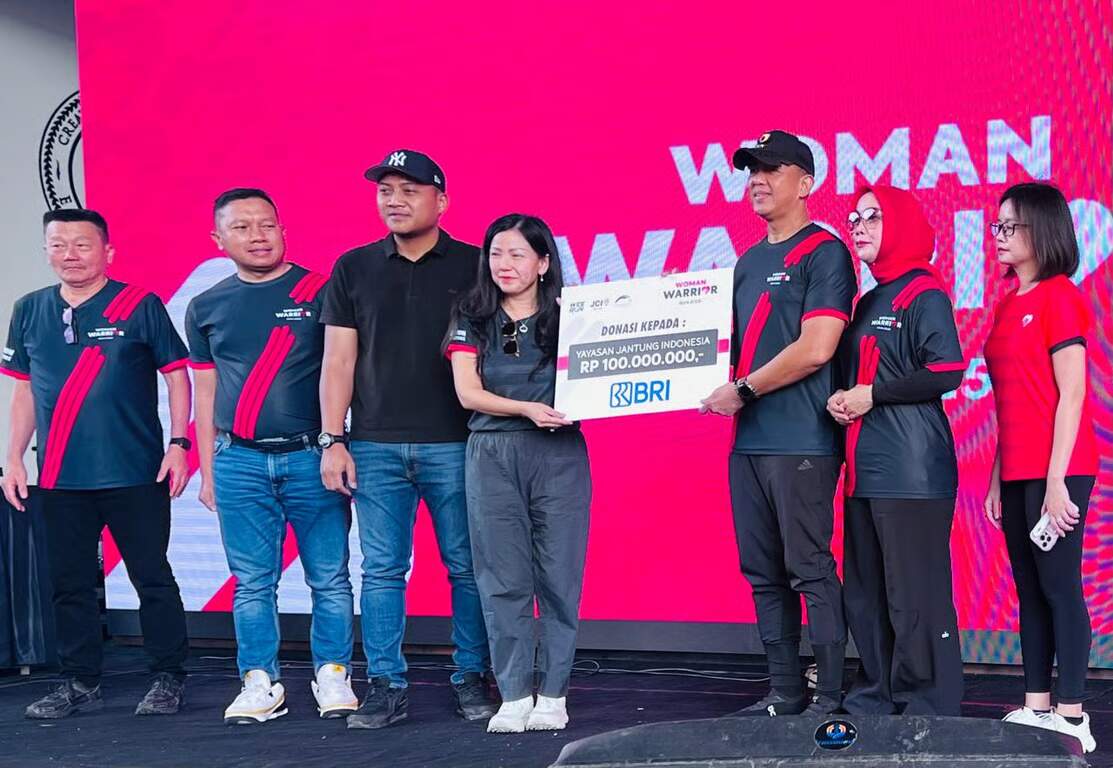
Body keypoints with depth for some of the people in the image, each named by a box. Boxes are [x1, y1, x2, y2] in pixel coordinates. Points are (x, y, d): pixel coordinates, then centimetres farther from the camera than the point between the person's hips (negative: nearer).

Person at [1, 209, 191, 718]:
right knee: (70, 584, 10)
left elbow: (176, 374, -1)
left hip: (136, 475, -4)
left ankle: (168, 679, 12)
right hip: (59, 480, 4)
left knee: (152, 579, 1)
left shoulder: (141, 306, -3)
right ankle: (80, 683, 20)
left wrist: (178, 443, -9)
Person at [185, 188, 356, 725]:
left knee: (329, 578, 2)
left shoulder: (320, 293, 2)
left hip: (310, 457, -2)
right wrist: (207, 471, 12)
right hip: (239, 461, 2)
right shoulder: (207, 308, 10)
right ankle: (259, 684, 14)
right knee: (252, 582, 5)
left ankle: (333, 676, 13)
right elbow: (205, 393, 15)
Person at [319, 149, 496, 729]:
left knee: (468, 567, 3)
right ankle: (385, 686, 10)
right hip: (375, 447, 1)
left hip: (455, 444, -1)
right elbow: (339, 361, 7)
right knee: (382, 570, 3)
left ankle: (472, 679, 14)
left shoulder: (474, 267, 4)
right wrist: (332, 441, 0)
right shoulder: (353, 269, 9)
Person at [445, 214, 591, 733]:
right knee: (503, 580, 1)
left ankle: (553, 694, 8)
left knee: (558, 577, 0)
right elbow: (468, 392, -1)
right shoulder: (472, 319, 8)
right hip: (492, 456, 1)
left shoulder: (567, 316, 6)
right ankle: (514, 695, 7)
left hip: (559, 455, -1)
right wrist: (527, 408, -13)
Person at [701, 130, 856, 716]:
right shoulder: (749, 262, 19)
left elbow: (814, 349, -15)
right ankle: (783, 691, 18)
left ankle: (831, 696, 1)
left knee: (810, 570, -5)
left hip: (801, 442, -8)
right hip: (747, 441, 8)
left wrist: (742, 390, -11)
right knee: (764, 574, 10)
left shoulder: (825, 253, -6)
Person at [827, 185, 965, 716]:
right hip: (865, 470, 9)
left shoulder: (924, 295, -5)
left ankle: (929, 708, -1)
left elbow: (946, 374, -15)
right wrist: (840, 402, 5)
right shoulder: (868, 304, 19)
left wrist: (871, 396, -11)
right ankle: (875, 700, 21)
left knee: (914, 597, -7)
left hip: (913, 472, -9)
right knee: (865, 595, 12)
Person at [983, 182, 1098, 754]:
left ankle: (1071, 718, -1)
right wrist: (997, 479, 13)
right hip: (1017, 472, 8)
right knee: (1029, 588, 9)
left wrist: (1057, 481, -17)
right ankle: (1037, 707, 15)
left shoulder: (1059, 296, -9)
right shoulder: (1009, 304, 14)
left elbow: (1072, 395, -13)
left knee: (1059, 586, -5)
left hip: (1056, 470, -8)